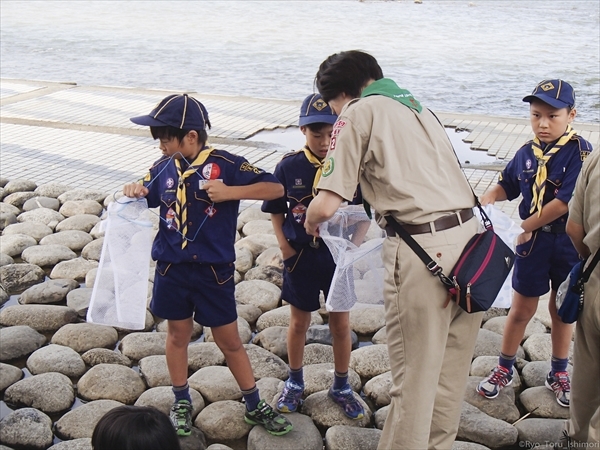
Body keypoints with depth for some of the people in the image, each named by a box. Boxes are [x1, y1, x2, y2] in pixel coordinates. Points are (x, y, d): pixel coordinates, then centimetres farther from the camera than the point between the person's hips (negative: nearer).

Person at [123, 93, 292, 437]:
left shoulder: (225, 164, -13)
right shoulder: (164, 168, 0)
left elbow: (276, 188, -16)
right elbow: (148, 198, 17)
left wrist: (230, 192, -26)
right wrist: (136, 192, -7)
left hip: (214, 270, -3)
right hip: (171, 267, 3)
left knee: (229, 340, 7)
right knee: (178, 334, 16)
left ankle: (255, 405, 24)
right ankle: (182, 402, 34)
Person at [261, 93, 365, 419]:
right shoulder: (289, 166, -8)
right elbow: (276, 210, 4)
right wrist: (284, 246, -5)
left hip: (338, 256, 0)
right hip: (300, 256, 1)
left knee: (341, 324, 11)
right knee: (299, 322, 16)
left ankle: (341, 387, 31)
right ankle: (295, 383, 35)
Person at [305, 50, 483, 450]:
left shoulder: (358, 113, -2)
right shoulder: (417, 105, 21)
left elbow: (326, 205, -9)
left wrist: (311, 223, 13)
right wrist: (372, 216, 33)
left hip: (422, 249, -8)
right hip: (467, 234, 8)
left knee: (414, 375, 5)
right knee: (452, 370, 19)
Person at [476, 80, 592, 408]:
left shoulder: (580, 152, -16)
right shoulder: (526, 153, 0)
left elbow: (566, 200, -22)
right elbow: (507, 185, 14)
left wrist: (526, 225, -16)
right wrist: (488, 197, -7)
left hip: (569, 243, -3)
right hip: (532, 242, 3)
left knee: (561, 309, 14)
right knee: (521, 310, 11)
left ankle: (559, 374, 32)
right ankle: (504, 369, 28)